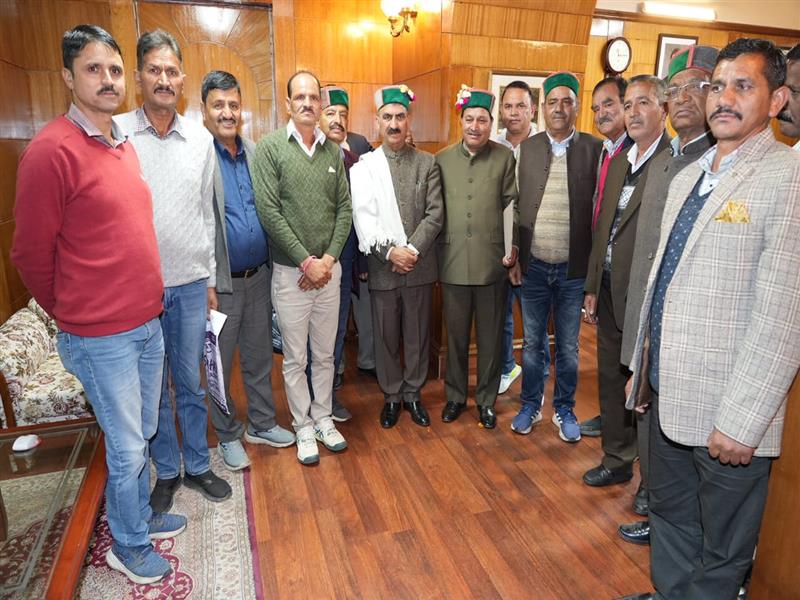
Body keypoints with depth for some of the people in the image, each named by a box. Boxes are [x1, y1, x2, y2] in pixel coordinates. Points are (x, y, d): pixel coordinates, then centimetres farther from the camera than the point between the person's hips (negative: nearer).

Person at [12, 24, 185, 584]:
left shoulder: (125, 146, 8)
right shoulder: (51, 149, -15)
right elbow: (31, 255, -9)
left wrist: (148, 305, 16)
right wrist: (74, 317, 4)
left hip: (148, 322, 7)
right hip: (102, 337, -7)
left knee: (142, 435, 22)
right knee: (127, 448, 9)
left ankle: (140, 516, 44)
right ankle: (129, 546, 32)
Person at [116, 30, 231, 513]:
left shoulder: (201, 139, 4)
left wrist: (210, 280, 10)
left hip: (190, 284, 2)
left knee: (191, 383, 13)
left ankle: (197, 465, 31)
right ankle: (167, 471, 31)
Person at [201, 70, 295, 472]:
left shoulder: (254, 151, 7)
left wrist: (270, 265, 5)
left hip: (259, 276, 6)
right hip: (221, 282, -5)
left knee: (259, 356, 18)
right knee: (220, 364, 11)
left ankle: (262, 424, 37)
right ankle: (229, 436, 30)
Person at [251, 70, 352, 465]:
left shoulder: (333, 151, 7)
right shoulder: (270, 147, -5)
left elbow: (344, 209, 5)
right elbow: (269, 213, -12)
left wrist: (329, 259, -7)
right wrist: (306, 262, -14)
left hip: (329, 269, 4)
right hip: (290, 271, -3)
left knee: (325, 354, 15)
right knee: (295, 358, 9)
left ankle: (323, 418, 33)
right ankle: (303, 427, 26)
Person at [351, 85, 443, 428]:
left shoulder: (427, 164, 5)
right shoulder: (363, 167, 2)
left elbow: (435, 215, -3)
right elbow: (363, 219, -7)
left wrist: (412, 251, -14)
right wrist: (390, 252, -17)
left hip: (420, 267, 1)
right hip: (382, 268, -1)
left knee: (418, 335, 11)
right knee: (386, 337, 9)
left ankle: (413, 394, 28)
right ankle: (391, 396, 27)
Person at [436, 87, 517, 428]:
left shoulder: (505, 158, 1)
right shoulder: (442, 159, 6)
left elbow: (512, 205, 0)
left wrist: (512, 246, -9)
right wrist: (434, 253, 1)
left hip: (492, 263, -1)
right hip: (453, 263, 1)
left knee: (491, 336, 9)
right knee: (456, 335, 13)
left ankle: (487, 400, 26)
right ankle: (455, 396, 30)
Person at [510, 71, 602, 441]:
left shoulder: (595, 149, -2)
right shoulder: (526, 149, 4)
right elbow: (514, 206, 4)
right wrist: (514, 256, 1)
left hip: (573, 269, -1)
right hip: (533, 267, 1)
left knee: (568, 347, 12)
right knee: (532, 343, 13)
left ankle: (564, 410, 30)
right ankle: (530, 406, 30)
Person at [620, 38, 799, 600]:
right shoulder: (687, 176, 12)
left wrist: (741, 421, -19)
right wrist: (643, 367, 13)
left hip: (728, 411, -7)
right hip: (668, 391, 7)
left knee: (722, 550, 14)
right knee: (669, 516, 23)